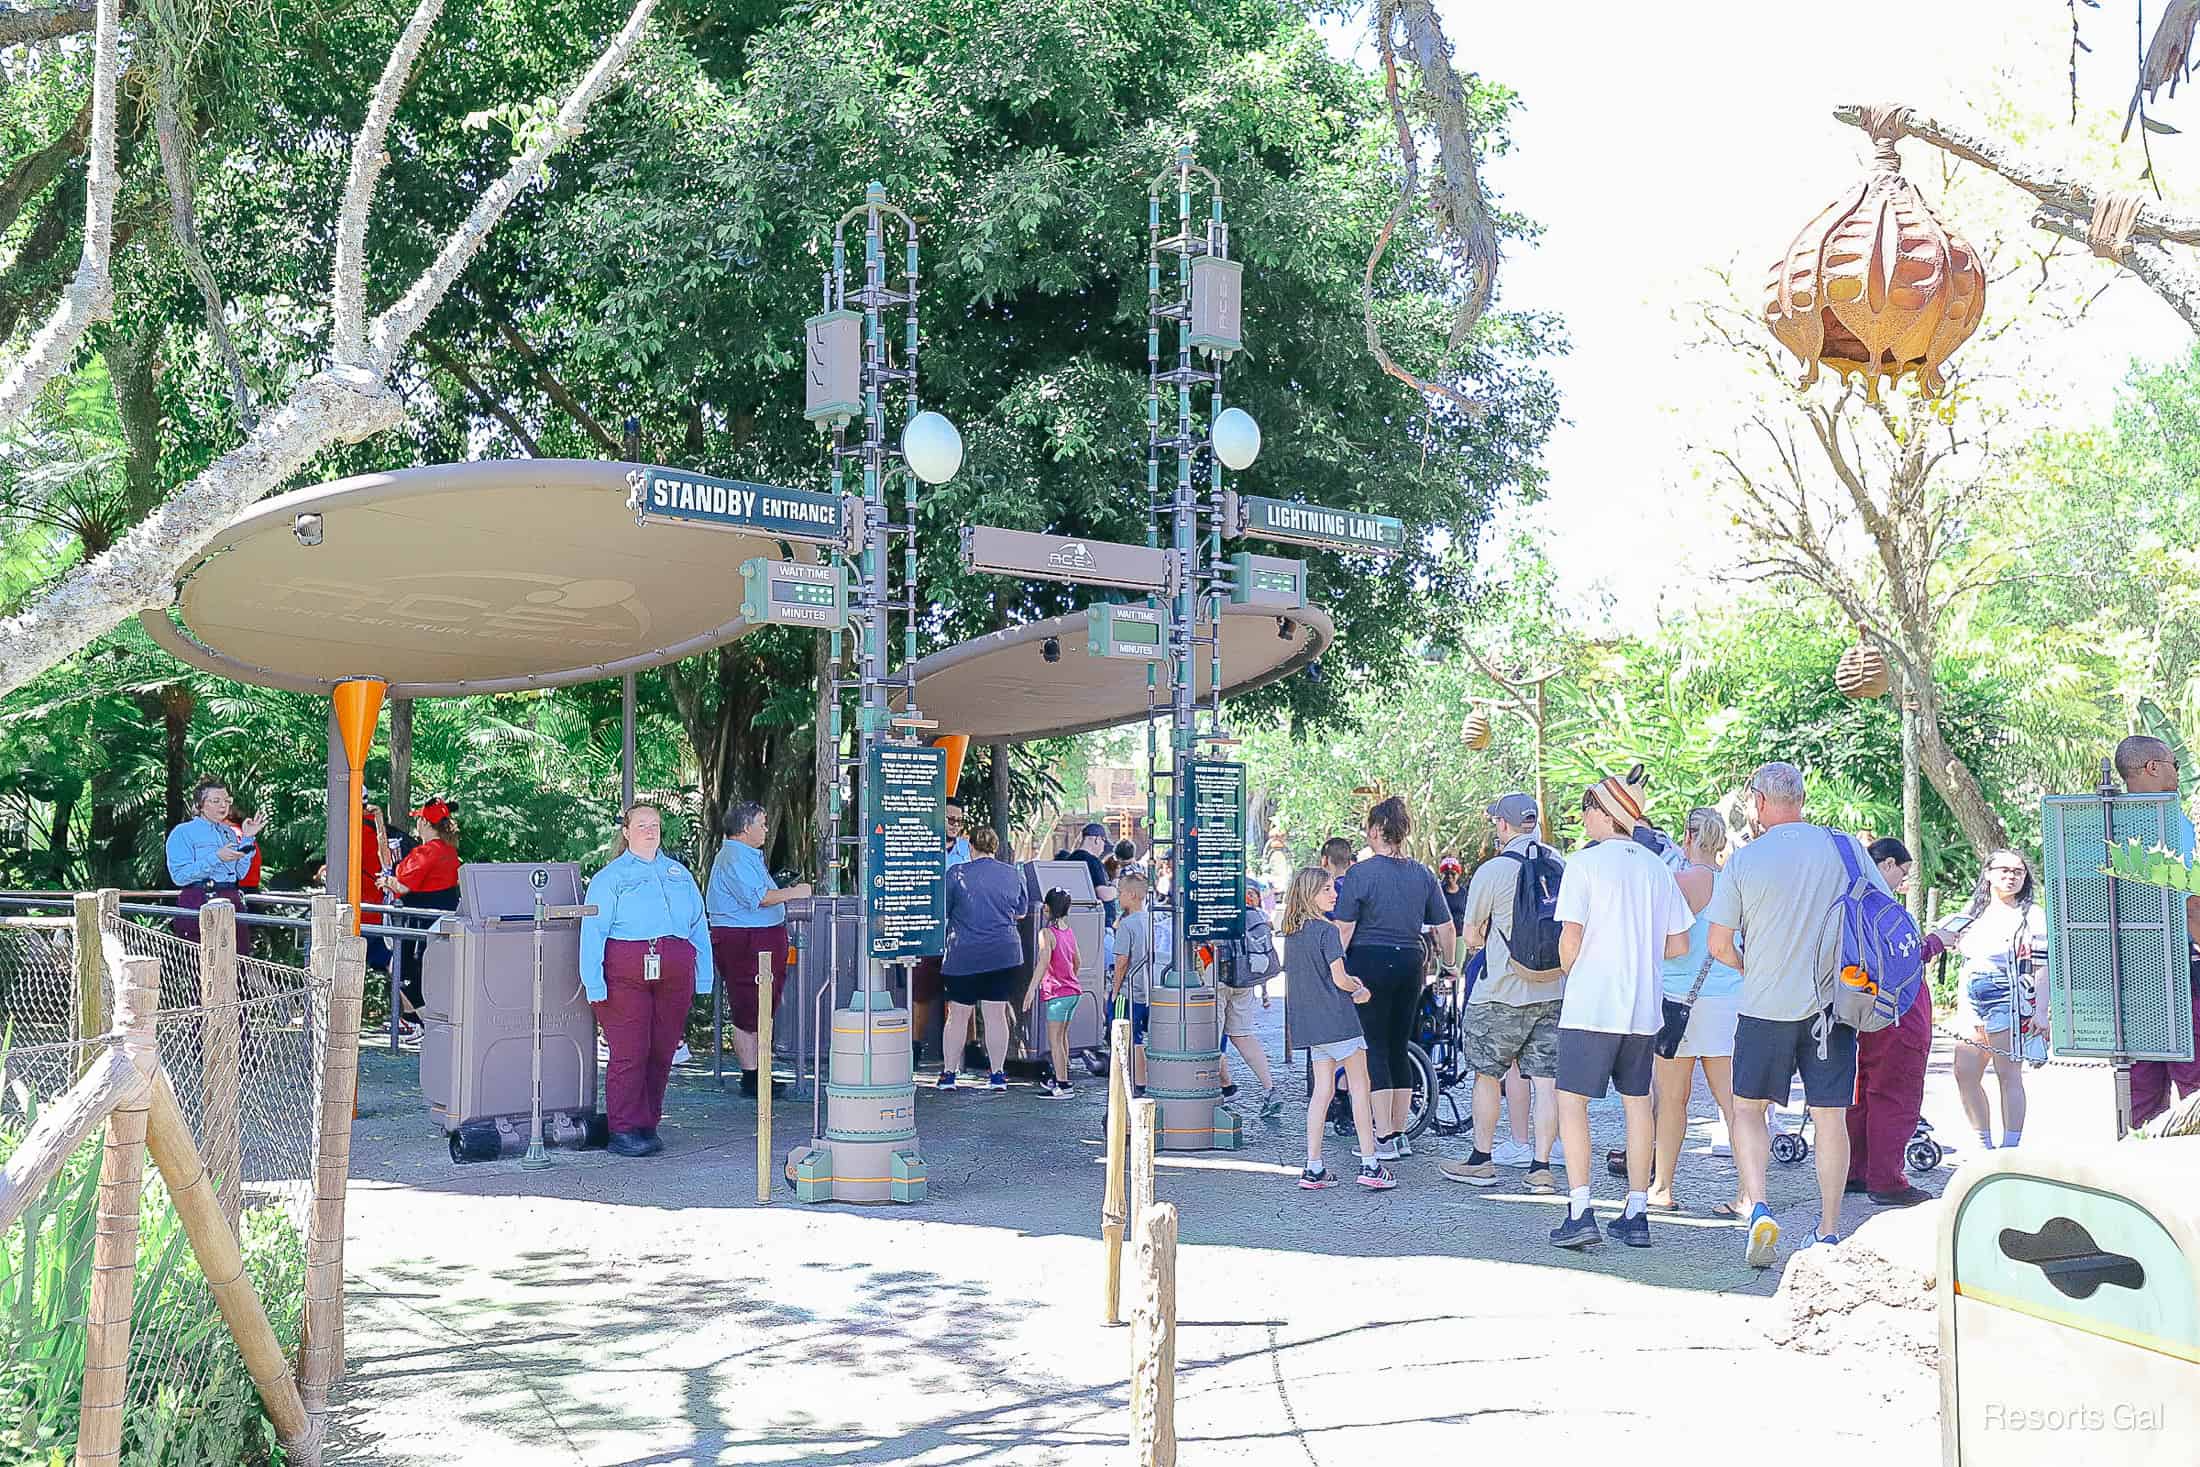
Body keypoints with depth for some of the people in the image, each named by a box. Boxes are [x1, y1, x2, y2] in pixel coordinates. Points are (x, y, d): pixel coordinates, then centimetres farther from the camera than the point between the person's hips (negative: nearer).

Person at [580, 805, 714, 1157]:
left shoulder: (679, 874, 20)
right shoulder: (609, 877, 7)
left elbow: (699, 925, 19)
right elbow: (593, 931, 0)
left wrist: (703, 976, 11)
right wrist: (594, 983, -10)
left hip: (674, 976, 4)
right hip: (626, 974, -4)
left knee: (662, 1052, 5)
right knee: (629, 1053, -7)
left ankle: (648, 1126, 14)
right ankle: (623, 1131, -1)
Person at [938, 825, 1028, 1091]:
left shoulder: (956, 874, -6)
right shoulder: (1013, 874, 3)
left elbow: (941, 912, 1)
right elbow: (1021, 912, 16)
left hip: (964, 955, -2)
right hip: (1004, 955, 2)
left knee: (958, 1015, 7)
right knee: (996, 1015, 7)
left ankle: (948, 1074, 12)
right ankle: (998, 1075, 10)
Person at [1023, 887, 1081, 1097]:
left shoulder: (1046, 933, -14)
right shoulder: (1070, 932, 9)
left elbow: (1044, 961, -26)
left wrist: (1032, 988, -27)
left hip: (1056, 993, -8)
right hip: (1073, 991, 8)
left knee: (1054, 1040, -4)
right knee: (1062, 1036, 20)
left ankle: (1063, 1086, -6)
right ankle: (1061, 1077, 30)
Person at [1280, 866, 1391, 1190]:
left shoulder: (1291, 933, 10)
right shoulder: (1327, 931, -13)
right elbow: (1340, 979, -18)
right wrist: (1360, 990, 3)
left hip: (1309, 1023, 7)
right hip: (1337, 1019, -7)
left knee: (1322, 1090, 10)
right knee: (1360, 1088, 2)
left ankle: (1313, 1169, 7)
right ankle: (1370, 1165, 4)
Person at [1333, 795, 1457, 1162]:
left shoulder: (1361, 873, -9)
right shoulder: (1423, 874, 6)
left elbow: (1343, 928, -11)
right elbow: (1445, 927, 10)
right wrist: (1448, 965, 24)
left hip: (1369, 962, -5)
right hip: (1410, 962, 5)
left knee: (1374, 1049, -1)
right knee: (1399, 1048, 13)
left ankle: (1383, 1138, -2)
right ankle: (1400, 1135, 18)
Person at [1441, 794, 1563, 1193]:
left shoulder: (1492, 870, -11)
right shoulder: (1561, 866, 3)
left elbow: (1472, 938, -4)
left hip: (1502, 992, -4)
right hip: (1554, 991, 4)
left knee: (1487, 1074, 10)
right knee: (1547, 1080, 4)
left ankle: (1481, 1160, 18)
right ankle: (1540, 1167, 5)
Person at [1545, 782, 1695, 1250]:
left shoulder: (1584, 863, -8)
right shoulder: (1657, 867, 8)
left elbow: (1570, 937, -12)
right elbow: (1679, 944, 9)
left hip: (1591, 1003, -5)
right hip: (1644, 1006, 6)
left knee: (1572, 1101, -1)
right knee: (1637, 1103, 12)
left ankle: (1580, 1213, -9)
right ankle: (1637, 1215, 16)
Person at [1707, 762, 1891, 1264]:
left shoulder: (1744, 860, -5)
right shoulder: (1847, 848, 0)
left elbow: (1719, 946, -1)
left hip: (1766, 1008, -2)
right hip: (1834, 1004, 2)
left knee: (1748, 1108, 11)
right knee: (1830, 1116, 9)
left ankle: (1758, 1210, -6)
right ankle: (1829, 1232, 14)